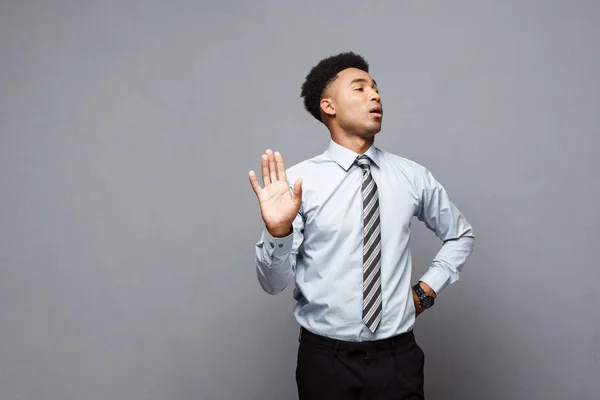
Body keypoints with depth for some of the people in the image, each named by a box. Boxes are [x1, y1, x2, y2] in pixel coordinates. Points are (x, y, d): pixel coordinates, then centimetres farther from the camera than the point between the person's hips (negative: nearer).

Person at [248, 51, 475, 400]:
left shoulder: (413, 176, -1)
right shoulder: (299, 181, -9)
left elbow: (461, 235, 16)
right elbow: (275, 283, -9)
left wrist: (428, 289, 5)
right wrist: (278, 231, -26)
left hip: (398, 357, 2)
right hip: (326, 358, -2)